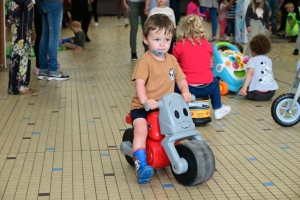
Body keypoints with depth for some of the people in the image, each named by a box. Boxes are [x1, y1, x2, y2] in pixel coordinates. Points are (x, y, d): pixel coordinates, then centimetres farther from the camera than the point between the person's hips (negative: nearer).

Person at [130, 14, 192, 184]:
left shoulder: (172, 60, 6)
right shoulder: (145, 61, -14)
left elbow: (181, 79, 9)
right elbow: (140, 82, -24)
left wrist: (185, 92, -12)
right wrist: (145, 100, -41)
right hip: (143, 107, -6)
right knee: (141, 130, -27)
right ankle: (141, 165, -24)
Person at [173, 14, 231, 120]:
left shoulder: (179, 46, -3)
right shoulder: (207, 44, 5)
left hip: (187, 88, -2)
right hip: (206, 87, 3)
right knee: (215, 81, 34)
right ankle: (218, 109, 40)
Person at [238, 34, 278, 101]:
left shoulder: (252, 60, 5)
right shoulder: (269, 60, 20)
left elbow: (250, 73, -12)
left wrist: (244, 87, -22)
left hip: (257, 93, -5)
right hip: (271, 93, 5)